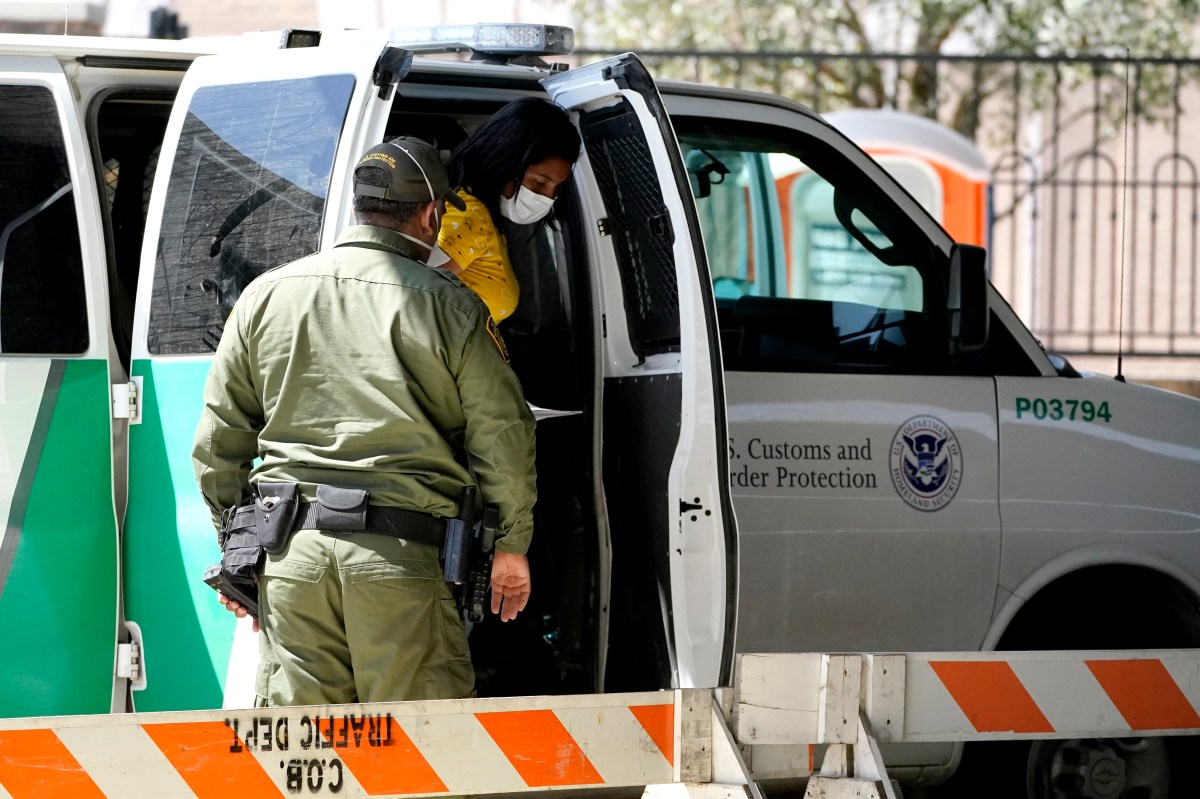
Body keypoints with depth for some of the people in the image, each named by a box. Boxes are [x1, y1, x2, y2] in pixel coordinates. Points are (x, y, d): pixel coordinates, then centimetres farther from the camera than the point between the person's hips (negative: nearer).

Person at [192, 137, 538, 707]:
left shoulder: (266, 295, 11)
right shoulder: (451, 307, 1)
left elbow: (218, 440, 14)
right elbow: (502, 437, 2)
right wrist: (512, 545, 15)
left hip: (291, 551, 3)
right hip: (401, 552, -3)